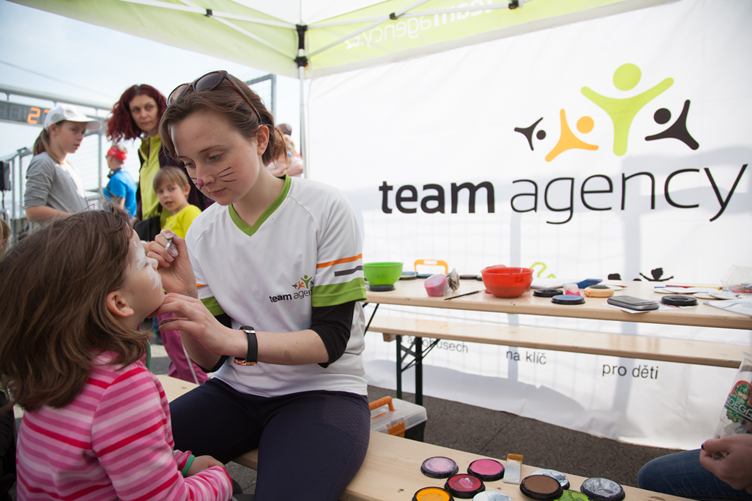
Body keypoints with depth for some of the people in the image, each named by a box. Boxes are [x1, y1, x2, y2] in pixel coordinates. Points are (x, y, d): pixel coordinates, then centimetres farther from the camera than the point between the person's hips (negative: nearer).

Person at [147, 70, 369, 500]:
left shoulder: (325, 210, -12)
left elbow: (331, 341, -13)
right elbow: (209, 359, 2)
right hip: (236, 391, 4)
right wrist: (182, 298, -17)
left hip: (322, 392, -3)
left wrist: (236, 339, -27)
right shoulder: (202, 232, 0)